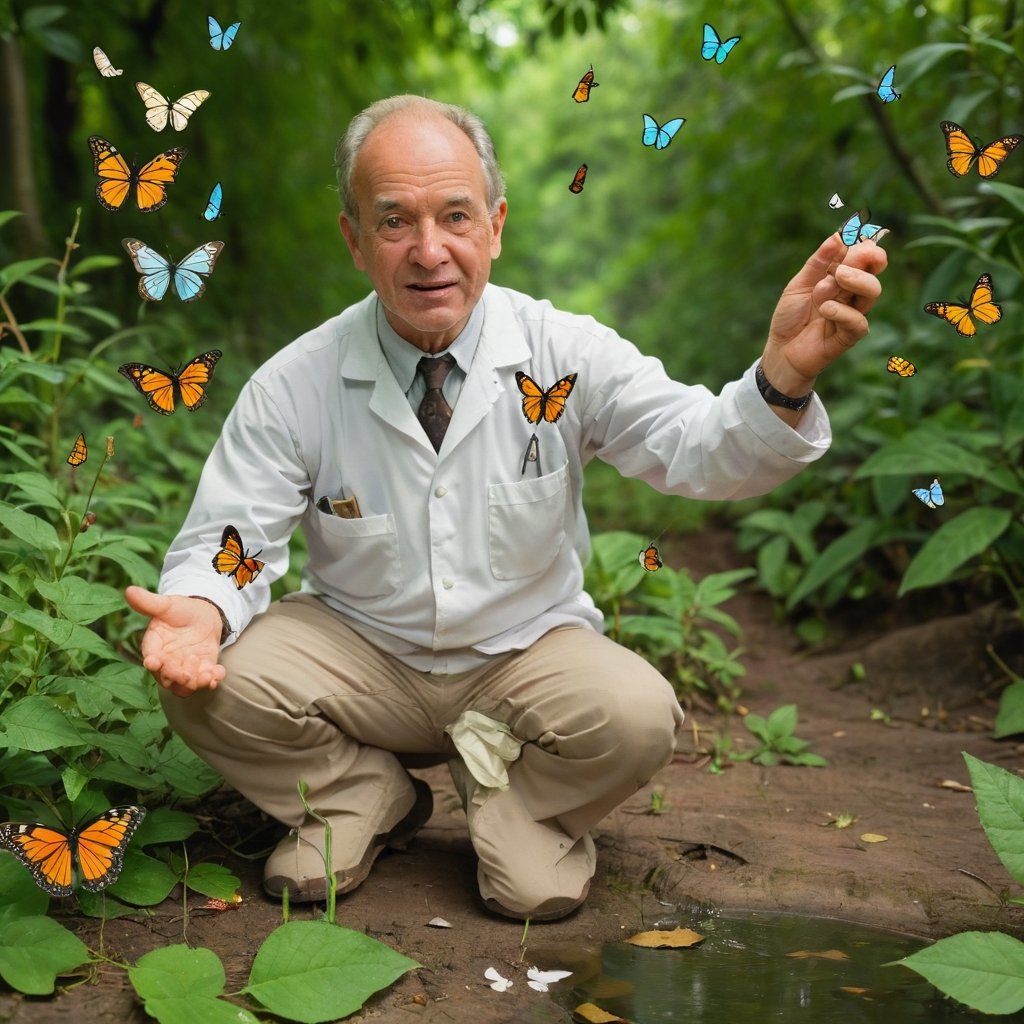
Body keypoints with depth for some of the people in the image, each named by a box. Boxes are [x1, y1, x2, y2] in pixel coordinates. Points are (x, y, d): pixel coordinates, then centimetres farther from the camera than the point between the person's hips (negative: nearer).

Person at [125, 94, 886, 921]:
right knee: (209, 682, -24)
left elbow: (702, 453, -24)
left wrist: (784, 374, -47)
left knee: (637, 717, -30)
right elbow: (227, 544, -11)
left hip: (530, 655, 0)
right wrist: (198, 609, -36)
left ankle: (515, 806, 6)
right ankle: (368, 798, 7)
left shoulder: (565, 357, -14)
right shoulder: (293, 388, -13)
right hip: (359, 655, 1)